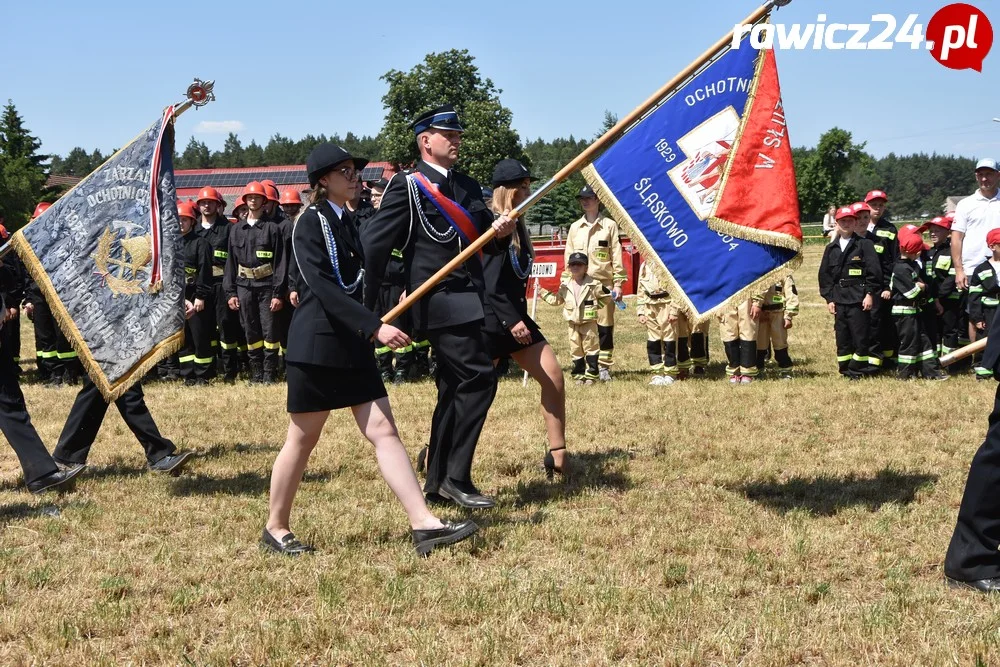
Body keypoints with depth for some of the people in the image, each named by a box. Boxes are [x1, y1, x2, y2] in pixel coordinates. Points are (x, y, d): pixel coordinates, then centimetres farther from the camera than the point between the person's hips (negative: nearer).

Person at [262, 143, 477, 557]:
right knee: (302, 440, 3)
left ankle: (423, 524, -7)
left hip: (352, 344, 7)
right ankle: (275, 528, 18)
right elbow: (323, 288, -21)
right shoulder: (310, 224, -11)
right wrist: (375, 327, -28)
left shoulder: (347, 223, 14)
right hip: (316, 346, -7)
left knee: (383, 430, -1)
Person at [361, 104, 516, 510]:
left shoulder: (467, 187, 17)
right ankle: (456, 477, -9)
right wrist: (369, 308, -11)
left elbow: (490, 245, 17)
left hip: (466, 300, 8)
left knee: (455, 389, 10)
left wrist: (501, 233, -7)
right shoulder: (407, 186, -6)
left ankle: (437, 483, 18)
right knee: (478, 378, -15)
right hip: (440, 300, -8)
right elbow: (375, 244, -10)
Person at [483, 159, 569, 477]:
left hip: (515, 316, 9)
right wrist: (511, 321, -25)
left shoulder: (516, 227, 12)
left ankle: (557, 456, 0)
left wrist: (519, 317, 16)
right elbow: (490, 284, -21)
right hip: (492, 320, -9)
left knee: (553, 375, -2)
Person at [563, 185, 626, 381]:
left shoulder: (609, 225, 3)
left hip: (604, 283, -3)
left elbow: (617, 256, 1)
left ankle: (604, 367, 7)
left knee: (604, 326, -1)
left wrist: (618, 284, -5)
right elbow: (569, 258, 15)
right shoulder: (574, 227, 13)